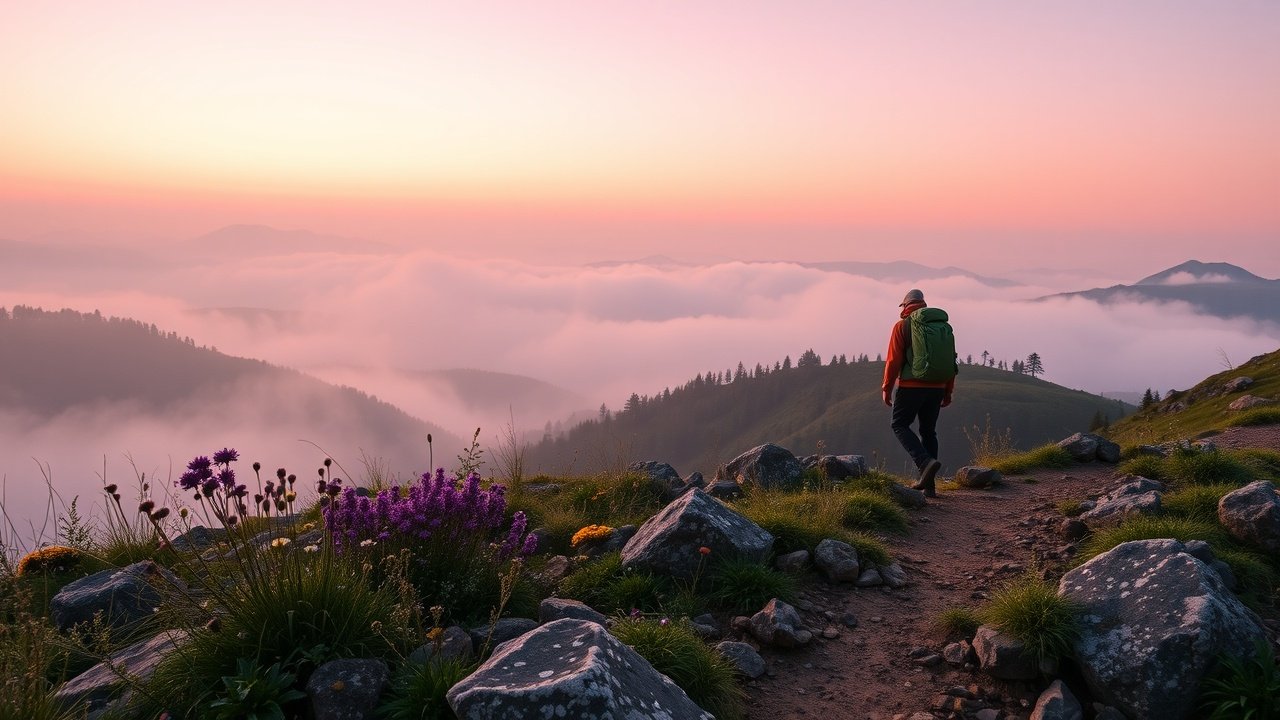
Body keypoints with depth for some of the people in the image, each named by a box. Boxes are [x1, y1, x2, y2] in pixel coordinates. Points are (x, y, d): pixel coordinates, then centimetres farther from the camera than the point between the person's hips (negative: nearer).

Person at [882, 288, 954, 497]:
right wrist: (948, 391, 16)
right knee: (928, 431, 12)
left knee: (900, 425, 7)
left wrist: (887, 388, -1)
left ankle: (925, 462, -17)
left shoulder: (902, 326, -3)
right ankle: (929, 486, 10)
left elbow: (893, 360, -9)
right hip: (936, 388, 5)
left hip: (911, 386, -5)